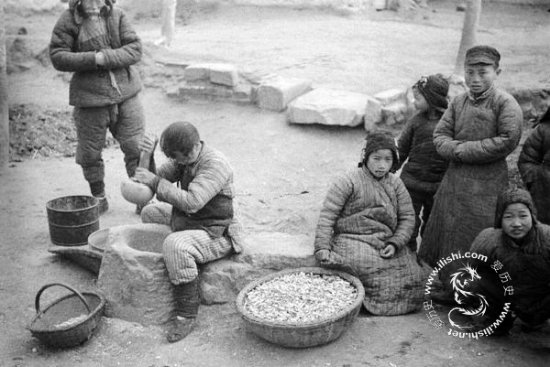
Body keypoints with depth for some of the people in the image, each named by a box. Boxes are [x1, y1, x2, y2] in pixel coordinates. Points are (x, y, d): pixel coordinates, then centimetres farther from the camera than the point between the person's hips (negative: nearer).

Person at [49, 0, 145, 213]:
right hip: (89, 97, -1)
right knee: (90, 152, 8)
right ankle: (99, 198, 29)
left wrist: (106, 57, -20)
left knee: (137, 147, 2)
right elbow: (57, 56, -9)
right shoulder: (68, 20, -4)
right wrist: (93, 58, -21)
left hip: (125, 94, 1)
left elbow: (135, 50, -5)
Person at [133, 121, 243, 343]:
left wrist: (155, 182, -30)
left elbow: (191, 202, -37)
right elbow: (155, 180, -1)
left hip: (215, 235, -10)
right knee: (150, 213, 21)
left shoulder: (215, 165, -27)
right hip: (189, 222, 10)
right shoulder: (183, 158, -1)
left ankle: (187, 314, -21)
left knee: (175, 246, -36)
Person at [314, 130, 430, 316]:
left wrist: (395, 243, -9)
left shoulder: (395, 183, 11)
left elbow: (407, 217, 8)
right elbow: (327, 215, -9)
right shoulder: (348, 181, -6)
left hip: (386, 243, 5)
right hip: (353, 241, -5)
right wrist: (322, 248, -18)